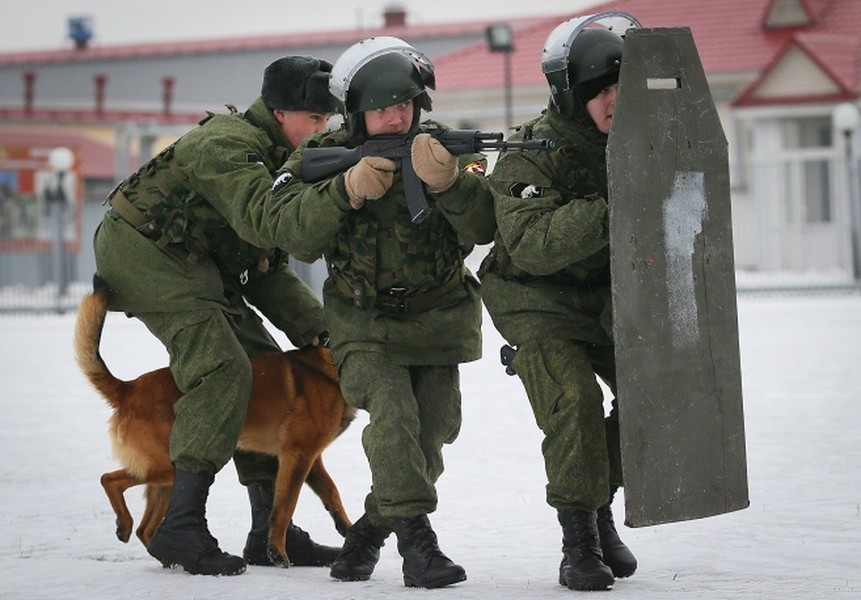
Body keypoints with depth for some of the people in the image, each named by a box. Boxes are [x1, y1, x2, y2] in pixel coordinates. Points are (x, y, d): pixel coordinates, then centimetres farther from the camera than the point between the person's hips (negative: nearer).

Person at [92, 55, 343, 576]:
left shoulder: (280, 158, 12)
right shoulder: (229, 144, -18)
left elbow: (269, 268, 11)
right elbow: (263, 220, -36)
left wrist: (311, 324, -3)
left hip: (200, 268, 10)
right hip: (146, 253, -10)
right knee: (224, 371, -23)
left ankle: (271, 531, 11)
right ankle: (181, 527, -24)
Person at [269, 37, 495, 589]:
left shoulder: (446, 150, -10)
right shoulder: (323, 157, -9)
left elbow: (485, 227, -24)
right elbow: (297, 238, -22)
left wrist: (448, 181, -42)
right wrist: (347, 188, -36)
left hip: (438, 321, 2)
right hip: (365, 326, -2)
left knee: (430, 435, 0)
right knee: (394, 412, -25)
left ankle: (369, 531, 23)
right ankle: (416, 540, -23)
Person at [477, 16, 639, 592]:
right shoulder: (531, 154, -22)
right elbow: (531, 244, -35)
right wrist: (610, 213, -45)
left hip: (609, 298, 6)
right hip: (541, 305, -6)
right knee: (574, 399, -23)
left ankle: (599, 506, 15)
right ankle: (579, 540, -10)